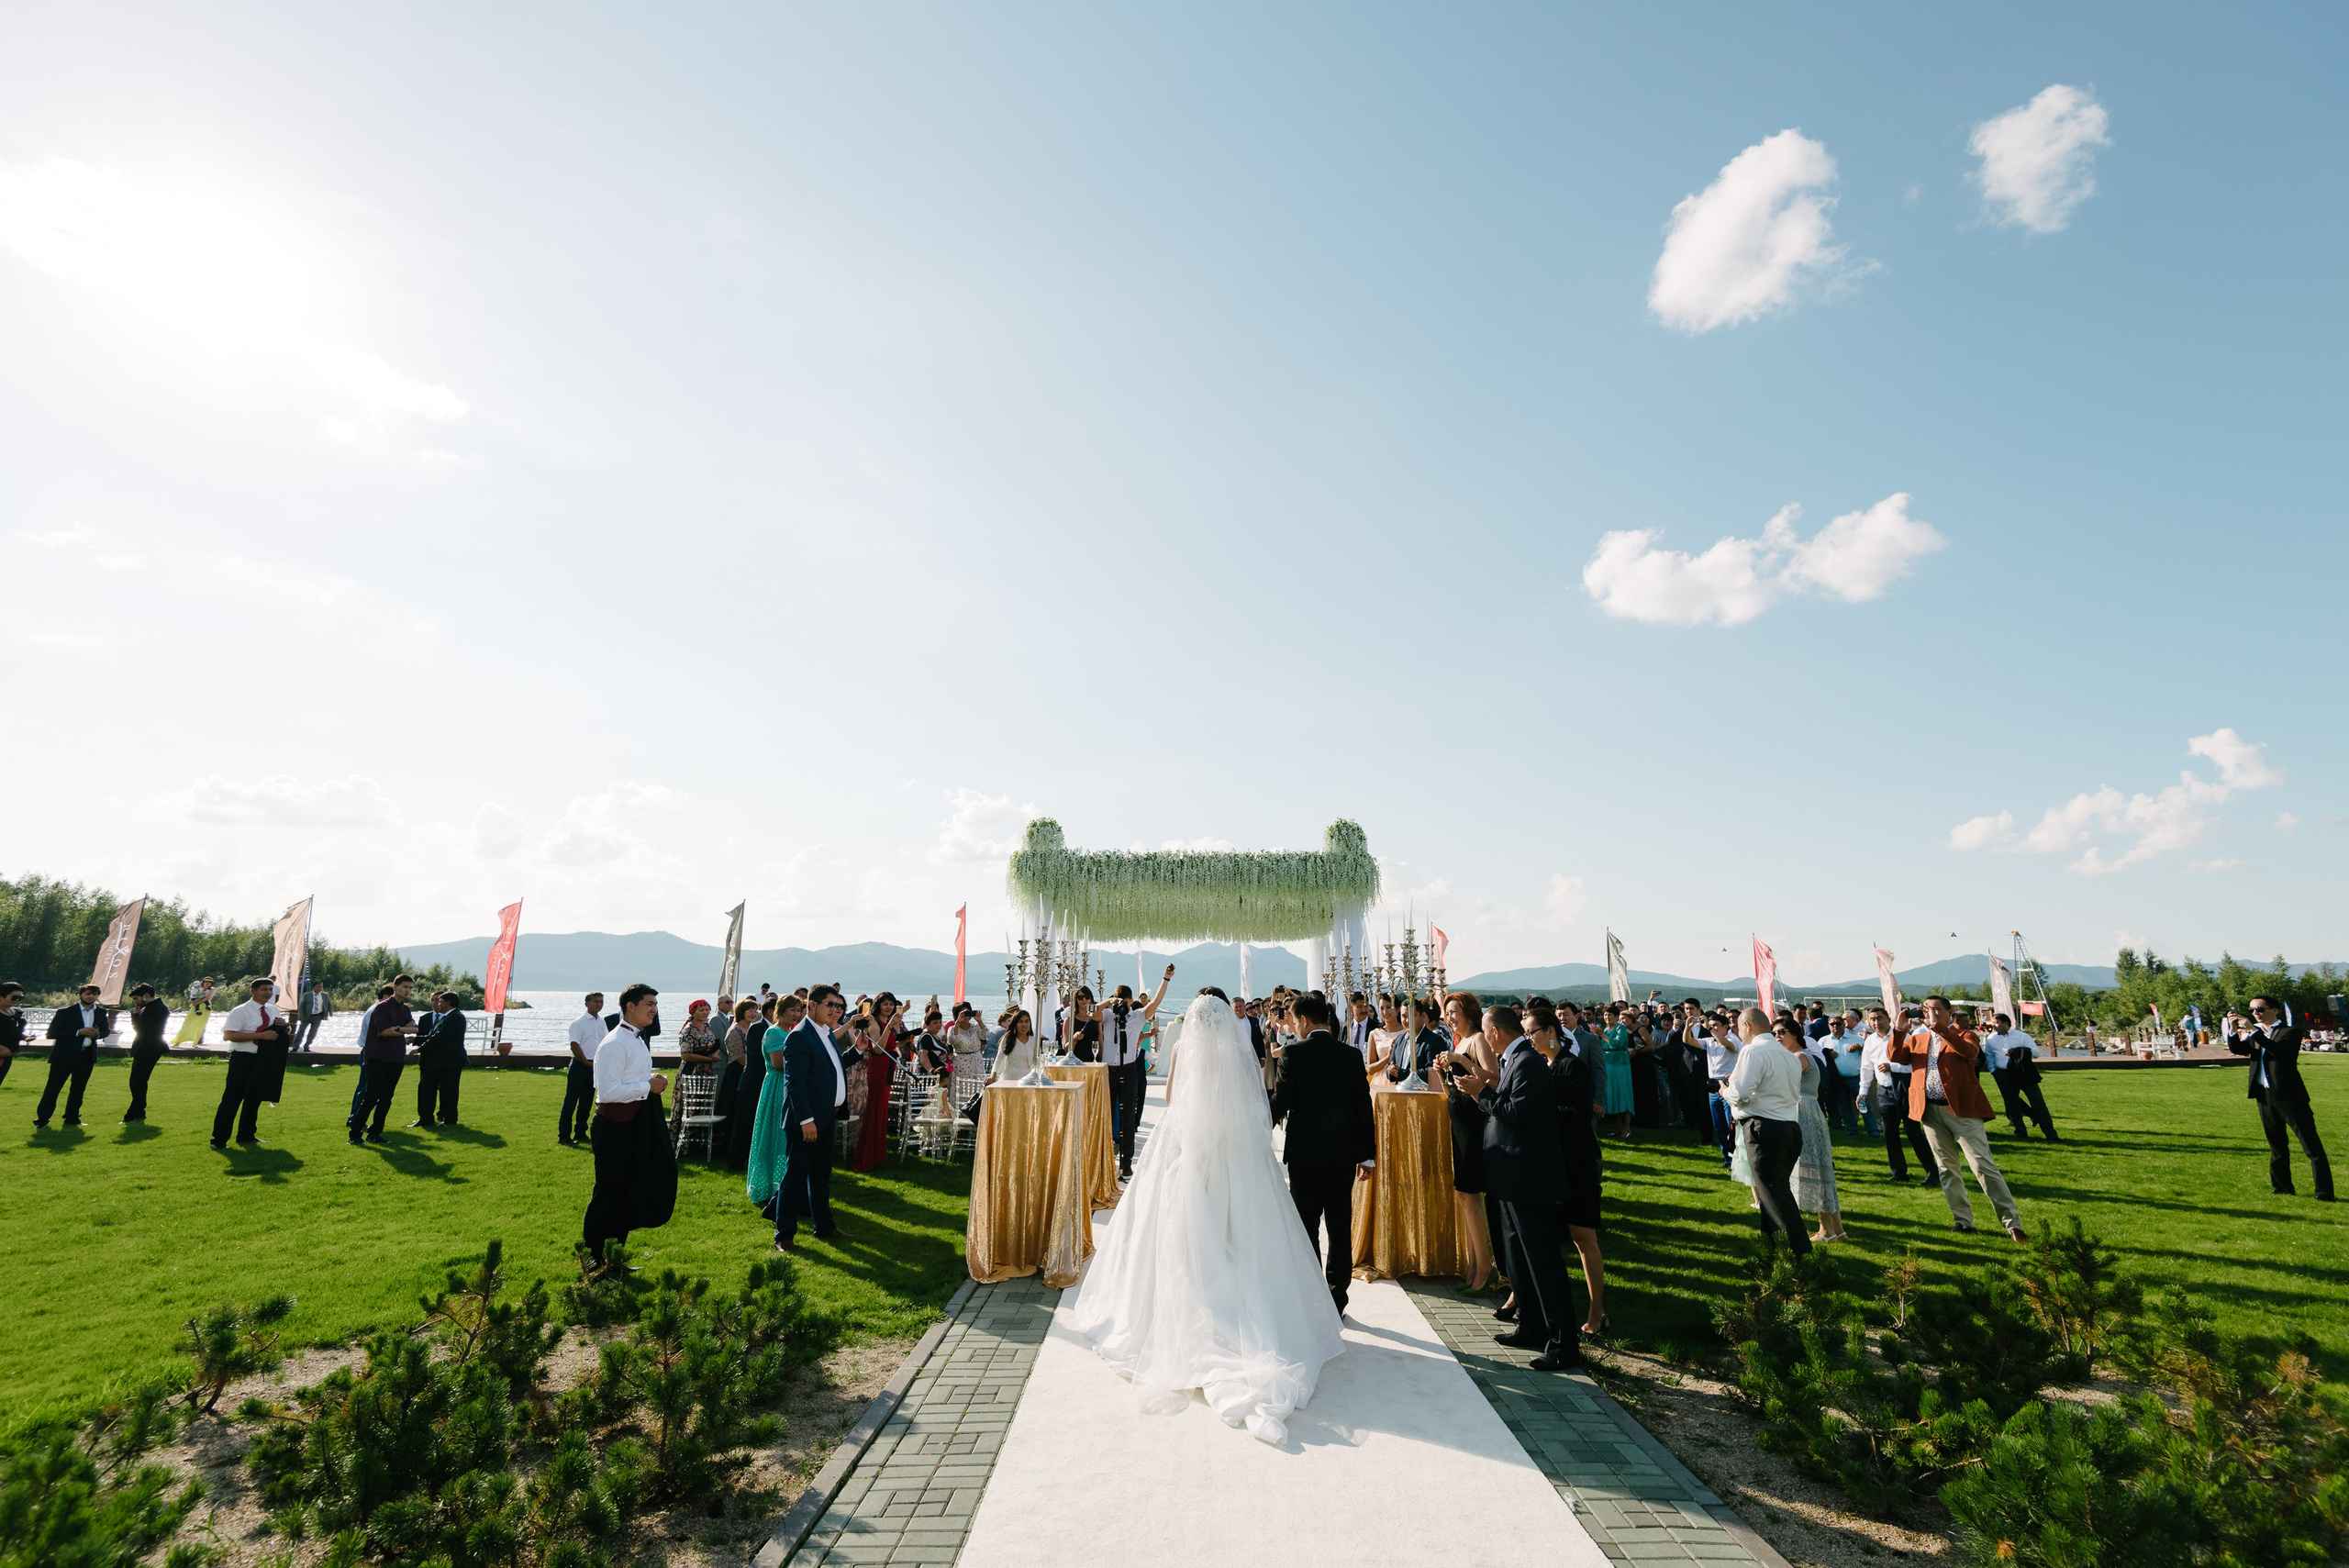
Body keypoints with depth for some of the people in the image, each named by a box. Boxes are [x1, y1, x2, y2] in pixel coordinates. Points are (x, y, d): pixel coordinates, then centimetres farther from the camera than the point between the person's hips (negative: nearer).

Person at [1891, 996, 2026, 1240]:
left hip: (1961, 1109, -4)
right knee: (1946, 1169, 10)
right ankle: (1963, 1221, 19)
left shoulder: (1965, 1036, 3)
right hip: (1930, 1111, 4)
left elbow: (1970, 1051, -20)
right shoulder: (1917, 1039, 14)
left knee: (1984, 1166, -5)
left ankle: (2012, 1223, 4)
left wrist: (1940, 1028, -30)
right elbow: (1894, 1056, -2)